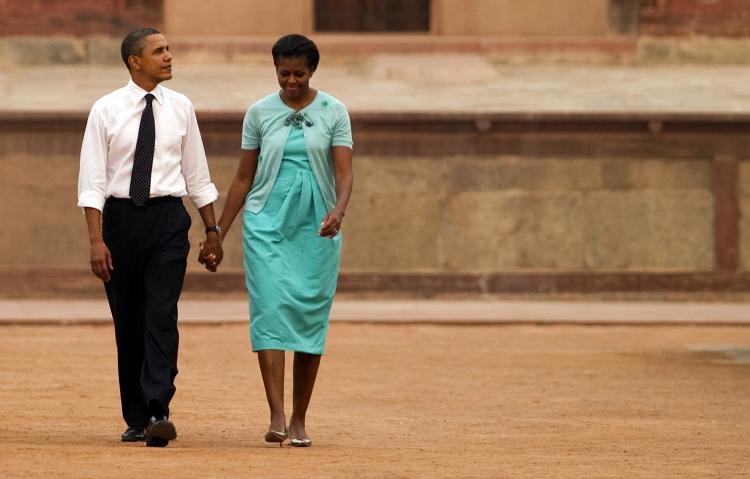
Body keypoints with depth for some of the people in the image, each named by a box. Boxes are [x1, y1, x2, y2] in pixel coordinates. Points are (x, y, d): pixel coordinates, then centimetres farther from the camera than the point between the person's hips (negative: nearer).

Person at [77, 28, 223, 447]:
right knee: (128, 322, 7)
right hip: (121, 217, 0)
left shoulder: (180, 109, 5)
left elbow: (197, 175, 11)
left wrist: (212, 229, 11)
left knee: (162, 317, -12)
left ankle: (158, 413, -20)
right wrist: (97, 240, -12)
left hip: (168, 219, 0)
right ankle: (136, 419, 17)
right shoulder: (106, 111, -2)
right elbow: (93, 180, -4)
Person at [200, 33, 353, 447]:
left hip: (315, 227, 0)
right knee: (271, 310, -14)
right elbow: (243, 178, 10)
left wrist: (339, 210, -27)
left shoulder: (333, 113, 2)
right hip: (267, 224, 0)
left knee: (310, 316, 1)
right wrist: (217, 235, 9)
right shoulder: (259, 113, 5)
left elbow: (344, 173, -6)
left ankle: (299, 420, 10)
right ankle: (276, 417, -21)